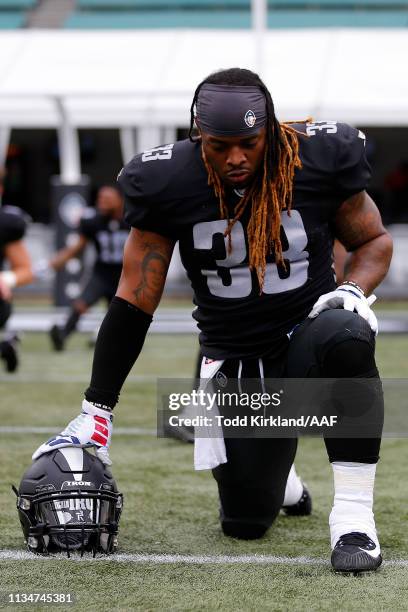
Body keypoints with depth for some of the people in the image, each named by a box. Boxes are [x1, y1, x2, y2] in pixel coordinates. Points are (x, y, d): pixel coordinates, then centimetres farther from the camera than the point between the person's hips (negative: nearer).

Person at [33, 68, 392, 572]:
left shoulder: (320, 158, -12)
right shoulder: (166, 182, -10)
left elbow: (373, 241, 5)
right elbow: (134, 302, -4)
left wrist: (354, 291, -18)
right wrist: (95, 413, -5)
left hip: (309, 329, -1)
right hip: (234, 359, 1)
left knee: (346, 338, -38)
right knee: (247, 522, -5)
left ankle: (354, 516, -27)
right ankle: (276, 476, 35)